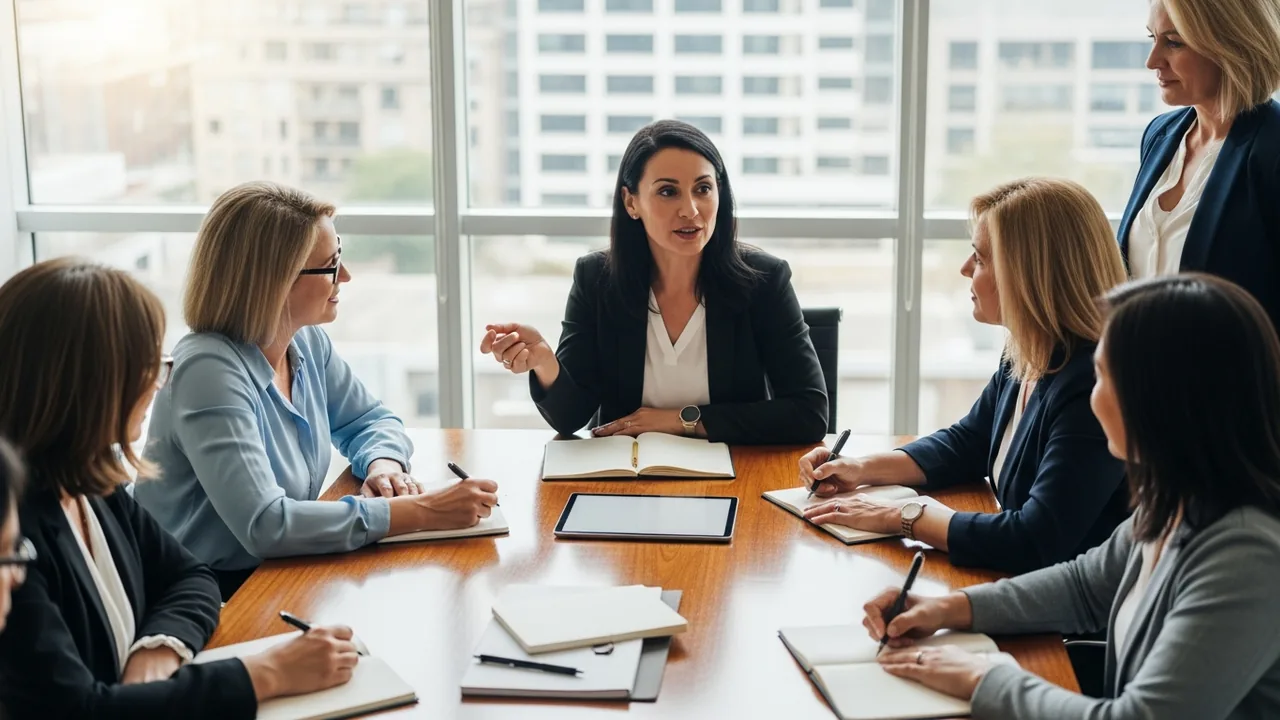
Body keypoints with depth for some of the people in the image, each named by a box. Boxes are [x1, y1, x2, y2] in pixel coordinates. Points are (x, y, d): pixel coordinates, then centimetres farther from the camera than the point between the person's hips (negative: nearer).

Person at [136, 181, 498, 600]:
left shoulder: (307, 342, 0)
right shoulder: (211, 371, -23)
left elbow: (370, 420, 17)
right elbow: (264, 525, -31)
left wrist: (385, 464, -8)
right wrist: (421, 512, -30)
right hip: (210, 599, -7)